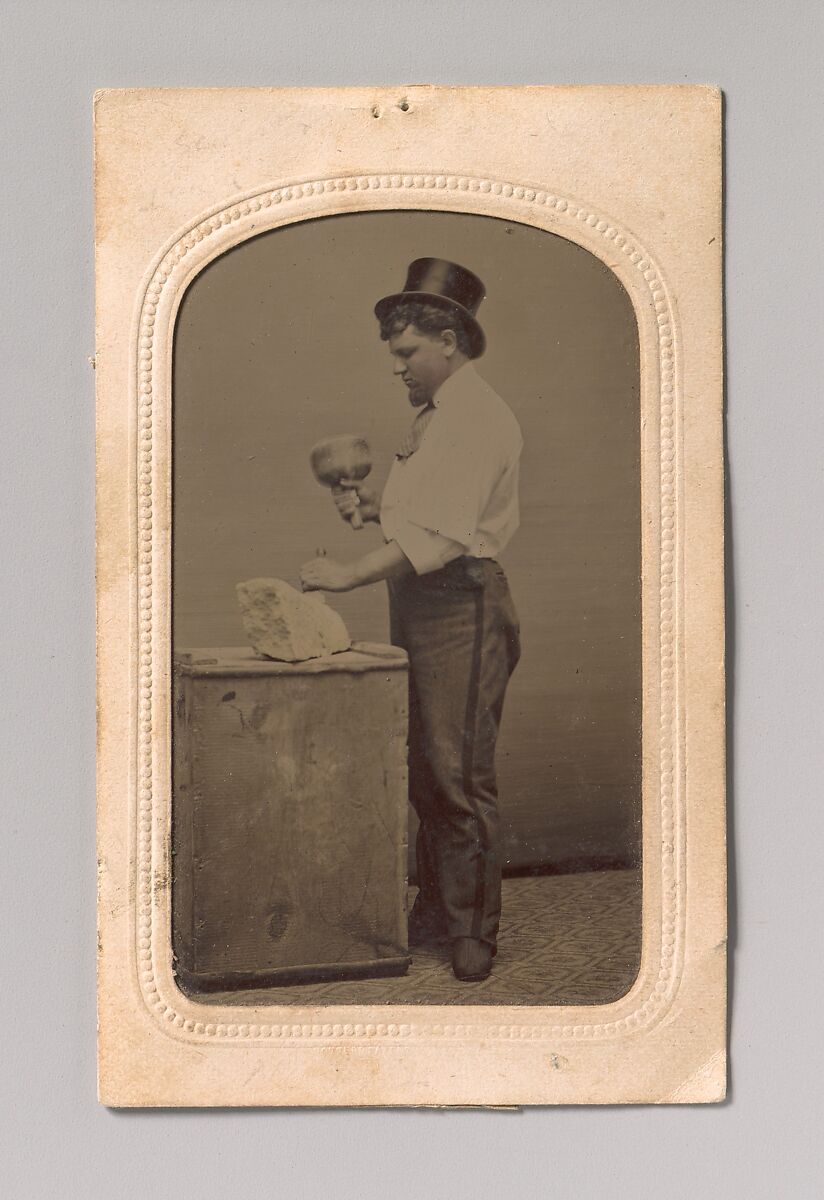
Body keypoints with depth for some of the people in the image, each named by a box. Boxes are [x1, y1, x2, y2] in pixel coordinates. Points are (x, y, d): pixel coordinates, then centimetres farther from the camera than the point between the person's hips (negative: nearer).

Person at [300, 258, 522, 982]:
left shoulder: (479, 419, -14)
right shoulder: (433, 417, 18)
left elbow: (441, 535, -23)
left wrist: (348, 575, -24)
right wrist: (373, 506, 7)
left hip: (461, 605, -10)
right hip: (417, 603, 10)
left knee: (460, 775, -5)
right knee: (423, 771, 14)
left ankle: (474, 929, 5)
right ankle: (436, 906, 25)